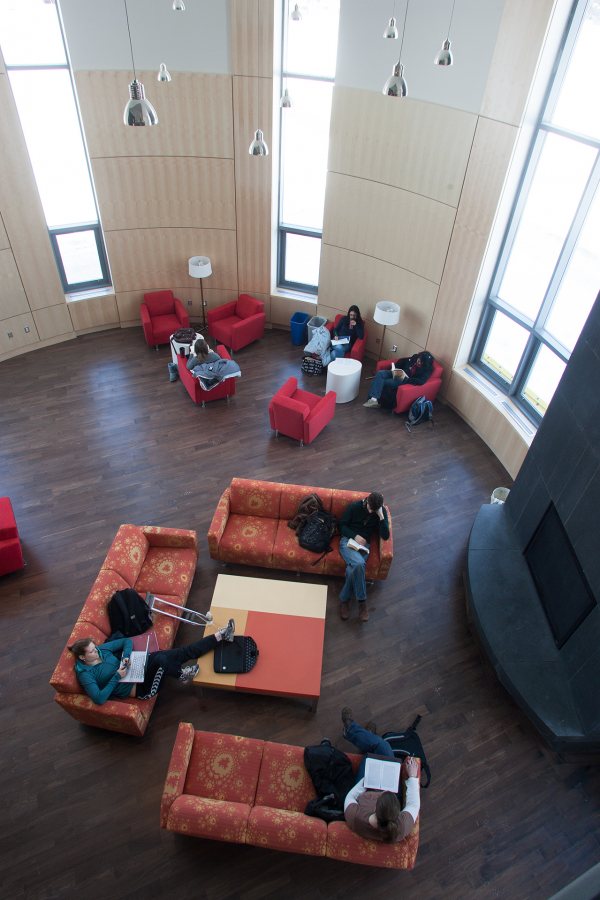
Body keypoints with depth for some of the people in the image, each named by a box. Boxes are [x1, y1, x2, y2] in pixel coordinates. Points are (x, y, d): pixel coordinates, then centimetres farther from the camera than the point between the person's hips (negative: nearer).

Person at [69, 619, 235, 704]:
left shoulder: (101, 649, 3)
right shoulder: (85, 674, -13)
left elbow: (126, 641, 11)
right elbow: (99, 699, -24)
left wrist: (126, 656, -8)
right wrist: (116, 677, -23)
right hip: (139, 688, -6)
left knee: (184, 652, -10)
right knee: (160, 660, -34)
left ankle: (221, 635, -7)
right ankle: (181, 675, -2)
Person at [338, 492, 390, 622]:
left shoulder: (382, 512, 0)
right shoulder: (354, 506, -6)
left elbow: (385, 536, -8)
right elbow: (342, 525, 1)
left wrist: (381, 516, -17)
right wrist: (355, 536, -14)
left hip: (363, 545, 2)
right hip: (348, 540, -2)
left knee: (352, 569, -30)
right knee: (359, 563, -33)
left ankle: (344, 599, -9)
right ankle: (362, 601, -18)